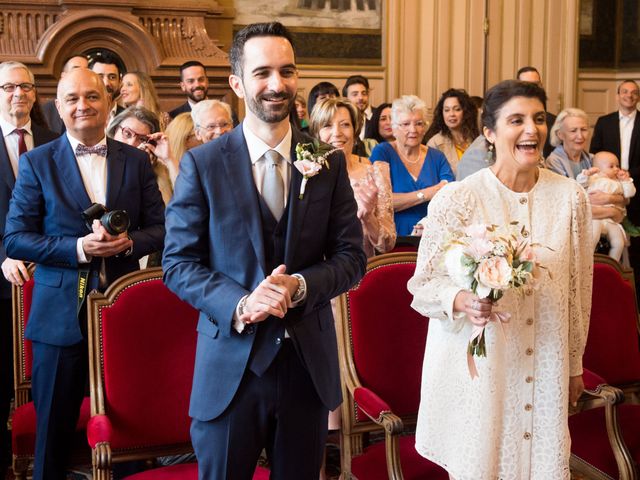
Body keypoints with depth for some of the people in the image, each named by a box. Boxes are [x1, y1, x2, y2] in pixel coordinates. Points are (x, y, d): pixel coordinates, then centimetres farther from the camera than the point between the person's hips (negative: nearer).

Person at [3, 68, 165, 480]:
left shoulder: (136, 161, 7)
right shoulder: (37, 163, 1)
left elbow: (160, 229, 8)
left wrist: (129, 241, -14)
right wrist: (78, 247, -16)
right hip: (61, 314, -1)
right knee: (55, 426, 8)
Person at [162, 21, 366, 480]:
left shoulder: (329, 162, 2)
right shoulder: (202, 164, -4)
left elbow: (352, 256, 3)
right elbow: (178, 263, -4)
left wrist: (300, 285, -17)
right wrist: (239, 305, -21)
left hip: (309, 362, 2)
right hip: (230, 364, -2)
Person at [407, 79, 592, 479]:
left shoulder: (570, 197, -1)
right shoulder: (456, 199, -10)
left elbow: (579, 286, 8)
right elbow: (423, 284, -5)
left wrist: (575, 364, 15)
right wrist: (461, 300, -26)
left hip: (546, 368, 3)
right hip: (476, 367, -2)